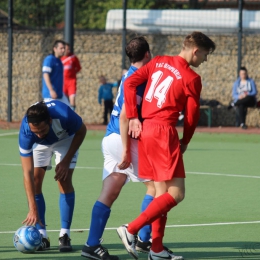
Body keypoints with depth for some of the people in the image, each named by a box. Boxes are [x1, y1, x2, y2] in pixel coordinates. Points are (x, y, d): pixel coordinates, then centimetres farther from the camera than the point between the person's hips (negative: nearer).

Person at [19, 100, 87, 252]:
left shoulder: (64, 115, -43)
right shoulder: (26, 132, -38)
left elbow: (81, 131, -17)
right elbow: (28, 173, -36)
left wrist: (66, 161, -20)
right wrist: (33, 209, -40)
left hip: (66, 139, -1)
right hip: (40, 145, 1)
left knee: (64, 180, -16)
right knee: (35, 181, -14)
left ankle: (65, 236, -11)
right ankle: (42, 236, -6)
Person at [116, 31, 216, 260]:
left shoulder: (159, 61, 12)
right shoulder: (192, 78, -7)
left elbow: (130, 83, 5)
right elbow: (192, 116, -1)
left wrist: (133, 118, 6)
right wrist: (185, 142, 15)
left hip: (145, 129, 8)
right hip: (164, 132, -8)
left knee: (162, 192, 14)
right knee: (176, 194, -6)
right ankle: (131, 230, -14)